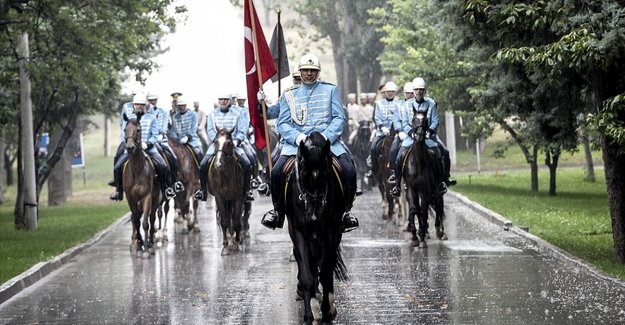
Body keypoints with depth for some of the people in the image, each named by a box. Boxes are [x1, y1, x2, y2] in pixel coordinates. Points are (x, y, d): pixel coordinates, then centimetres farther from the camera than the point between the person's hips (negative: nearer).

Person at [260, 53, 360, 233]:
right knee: (276, 171, -23)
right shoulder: (289, 95, 15)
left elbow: (339, 118, 5)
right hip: (297, 140, 1)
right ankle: (278, 211, 0)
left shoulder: (330, 90, 13)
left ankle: (346, 211, -5)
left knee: (349, 170, -25)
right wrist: (297, 137, -13)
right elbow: (283, 123, 8)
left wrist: (326, 136, -13)